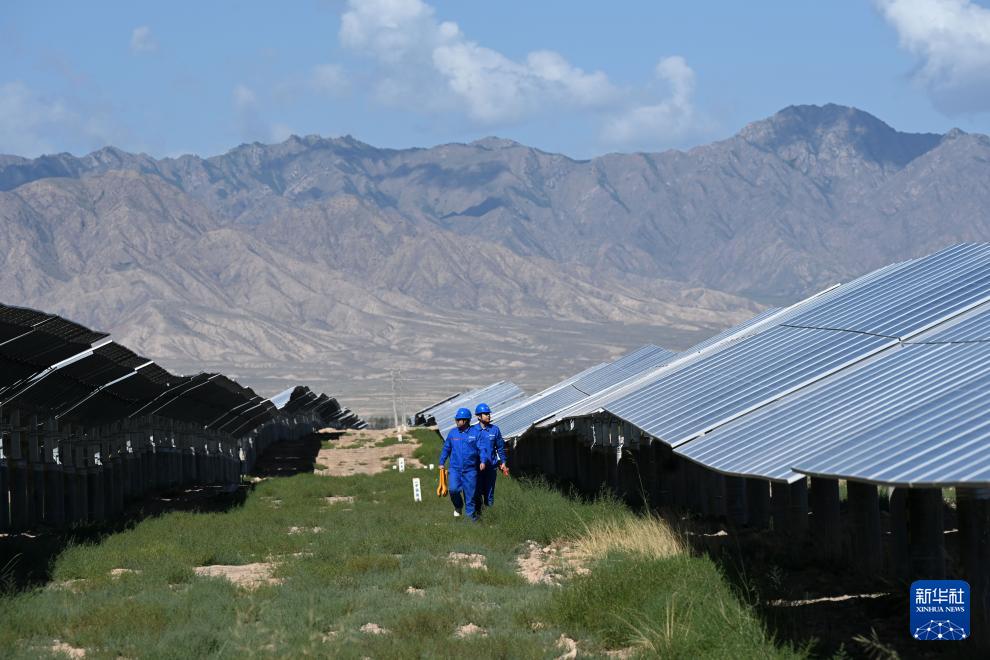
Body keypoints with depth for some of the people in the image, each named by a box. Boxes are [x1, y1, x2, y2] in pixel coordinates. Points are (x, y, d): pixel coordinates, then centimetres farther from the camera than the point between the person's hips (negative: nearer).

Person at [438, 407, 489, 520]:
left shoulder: (475, 433, -2)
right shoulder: (452, 433, 8)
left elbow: (482, 448, -7)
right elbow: (446, 448, 19)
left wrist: (483, 461, -22)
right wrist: (441, 462, 19)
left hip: (470, 470, -2)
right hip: (455, 468, 2)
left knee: (470, 493, 1)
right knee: (453, 489, -17)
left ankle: (471, 516, 13)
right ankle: (458, 507, 13)